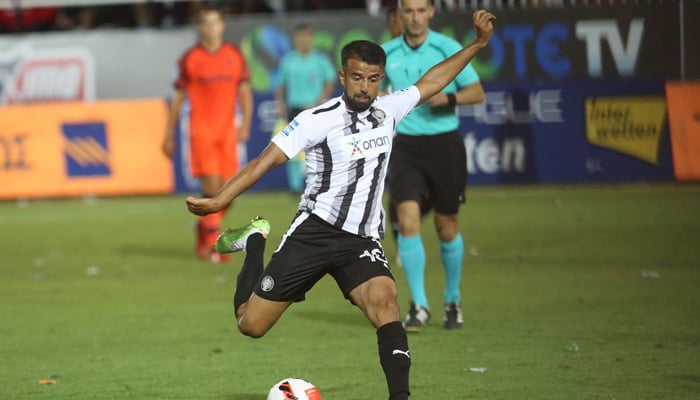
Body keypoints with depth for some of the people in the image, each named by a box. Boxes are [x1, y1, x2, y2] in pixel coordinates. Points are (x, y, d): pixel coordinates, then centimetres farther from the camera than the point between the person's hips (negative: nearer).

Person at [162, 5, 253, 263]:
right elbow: (178, 97, 6)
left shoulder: (235, 56, 7)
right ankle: (212, 243, -7)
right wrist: (169, 135, 7)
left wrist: (245, 125, -8)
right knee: (212, 186, -14)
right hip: (201, 131, -3)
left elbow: (245, 92, 6)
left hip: (227, 132, 3)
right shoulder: (190, 58, 1)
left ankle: (205, 227, 28)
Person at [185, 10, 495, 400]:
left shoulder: (387, 110, 4)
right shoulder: (318, 120, -12)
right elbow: (266, 161, -15)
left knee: (385, 302, -28)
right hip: (314, 232, -3)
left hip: (363, 240, 3)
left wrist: (477, 44, 20)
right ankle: (254, 244, 29)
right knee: (251, 324, 1)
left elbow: (431, 82, 20)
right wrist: (219, 200, -23)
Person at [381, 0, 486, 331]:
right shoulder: (386, 54, 4)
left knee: (446, 227, 7)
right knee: (407, 219, -15)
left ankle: (452, 301, 28)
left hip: (444, 144, -1)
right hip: (406, 145, 1)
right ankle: (419, 306, -10)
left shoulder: (448, 48, -5)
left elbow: (477, 92, -3)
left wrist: (448, 98, -21)